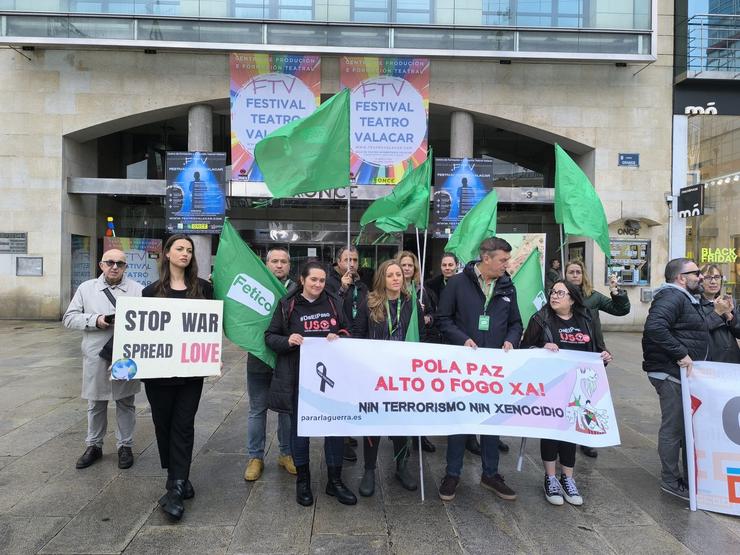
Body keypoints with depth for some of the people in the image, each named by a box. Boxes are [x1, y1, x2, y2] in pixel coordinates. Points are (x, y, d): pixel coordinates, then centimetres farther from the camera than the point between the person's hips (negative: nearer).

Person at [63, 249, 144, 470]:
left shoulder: (138, 290, 2)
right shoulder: (86, 288, 7)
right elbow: (69, 318, 3)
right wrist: (95, 320, -13)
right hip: (96, 358, 1)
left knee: (125, 403, 9)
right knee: (96, 404, 13)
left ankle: (125, 446, 23)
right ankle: (94, 446, 29)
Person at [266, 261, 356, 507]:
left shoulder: (333, 302, 6)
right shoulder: (288, 305, -2)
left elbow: (347, 330, 14)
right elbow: (270, 336, 1)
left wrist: (339, 336, -8)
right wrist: (287, 341, -19)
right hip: (299, 376, -2)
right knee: (300, 426, 9)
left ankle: (335, 480, 22)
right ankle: (303, 480, 27)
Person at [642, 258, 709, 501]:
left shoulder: (686, 298, 17)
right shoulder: (672, 297, -17)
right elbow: (654, 327, -32)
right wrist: (681, 354, -27)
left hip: (684, 373, 11)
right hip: (671, 374, -11)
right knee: (673, 427, -1)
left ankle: (690, 476, 32)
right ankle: (671, 481, 11)